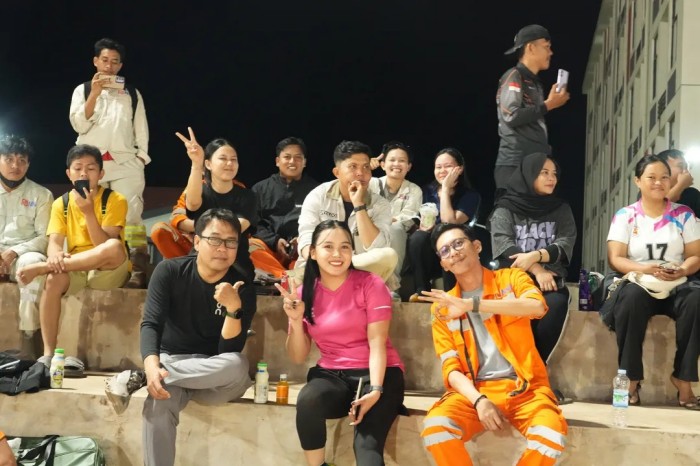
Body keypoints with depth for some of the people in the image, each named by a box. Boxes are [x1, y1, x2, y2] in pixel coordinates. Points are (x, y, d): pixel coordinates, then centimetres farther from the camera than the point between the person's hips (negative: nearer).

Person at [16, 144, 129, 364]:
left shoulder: (115, 200, -5)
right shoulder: (61, 204, 6)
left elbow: (106, 246, -15)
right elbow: (54, 242, -7)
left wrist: (88, 212, -24)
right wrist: (55, 256, -31)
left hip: (108, 272, -2)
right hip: (76, 270, 3)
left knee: (115, 247, -36)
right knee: (54, 278, -33)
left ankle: (39, 267, -28)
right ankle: (48, 354, -31)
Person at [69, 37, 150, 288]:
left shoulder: (132, 94, 16)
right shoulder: (83, 90, 12)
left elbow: (141, 129, 12)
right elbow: (79, 125, -1)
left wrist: (141, 157, -1)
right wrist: (94, 94, -9)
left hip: (125, 163, 0)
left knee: (131, 215, -12)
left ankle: (137, 270, -18)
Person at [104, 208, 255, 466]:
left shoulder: (242, 287, -10)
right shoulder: (169, 271, -8)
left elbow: (229, 353, -16)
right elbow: (151, 324, -16)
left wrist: (234, 307, -33)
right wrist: (152, 366, -36)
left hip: (215, 375, 2)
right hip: (171, 360, -1)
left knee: (238, 367, -36)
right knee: (158, 404, -38)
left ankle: (137, 378, -25)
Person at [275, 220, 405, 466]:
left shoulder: (370, 284, -3)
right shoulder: (305, 293, 5)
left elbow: (376, 341, -10)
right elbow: (298, 358, 6)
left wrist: (375, 390, -24)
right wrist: (296, 320, -12)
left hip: (377, 373, -3)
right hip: (331, 375, 3)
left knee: (367, 446, -31)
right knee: (307, 401, -31)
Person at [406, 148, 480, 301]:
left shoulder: (470, 196, -4)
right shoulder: (427, 191, 7)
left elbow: (449, 224, -19)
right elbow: (418, 222, 4)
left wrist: (445, 189, -14)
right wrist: (423, 226, -20)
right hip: (427, 256, 2)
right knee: (418, 237, -30)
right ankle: (422, 290, -23)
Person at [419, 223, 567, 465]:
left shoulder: (510, 278, 6)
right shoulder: (443, 307, 10)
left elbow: (537, 306, -17)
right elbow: (451, 369, 4)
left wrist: (470, 305, -23)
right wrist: (478, 400, -17)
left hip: (524, 387, -1)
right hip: (476, 390, 1)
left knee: (551, 436, -32)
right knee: (434, 426, -29)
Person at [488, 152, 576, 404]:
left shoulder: (561, 209, 16)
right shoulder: (505, 209, 8)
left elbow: (565, 245, 1)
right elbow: (503, 245, -7)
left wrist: (535, 256, -18)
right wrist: (536, 270, -19)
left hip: (550, 279, 2)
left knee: (557, 303, -34)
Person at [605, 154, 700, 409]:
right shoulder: (625, 215, 4)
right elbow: (615, 259, -4)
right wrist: (645, 268, -22)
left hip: (675, 287, 2)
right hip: (639, 285, -1)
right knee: (632, 297, -38)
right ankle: (631, 378, -26)